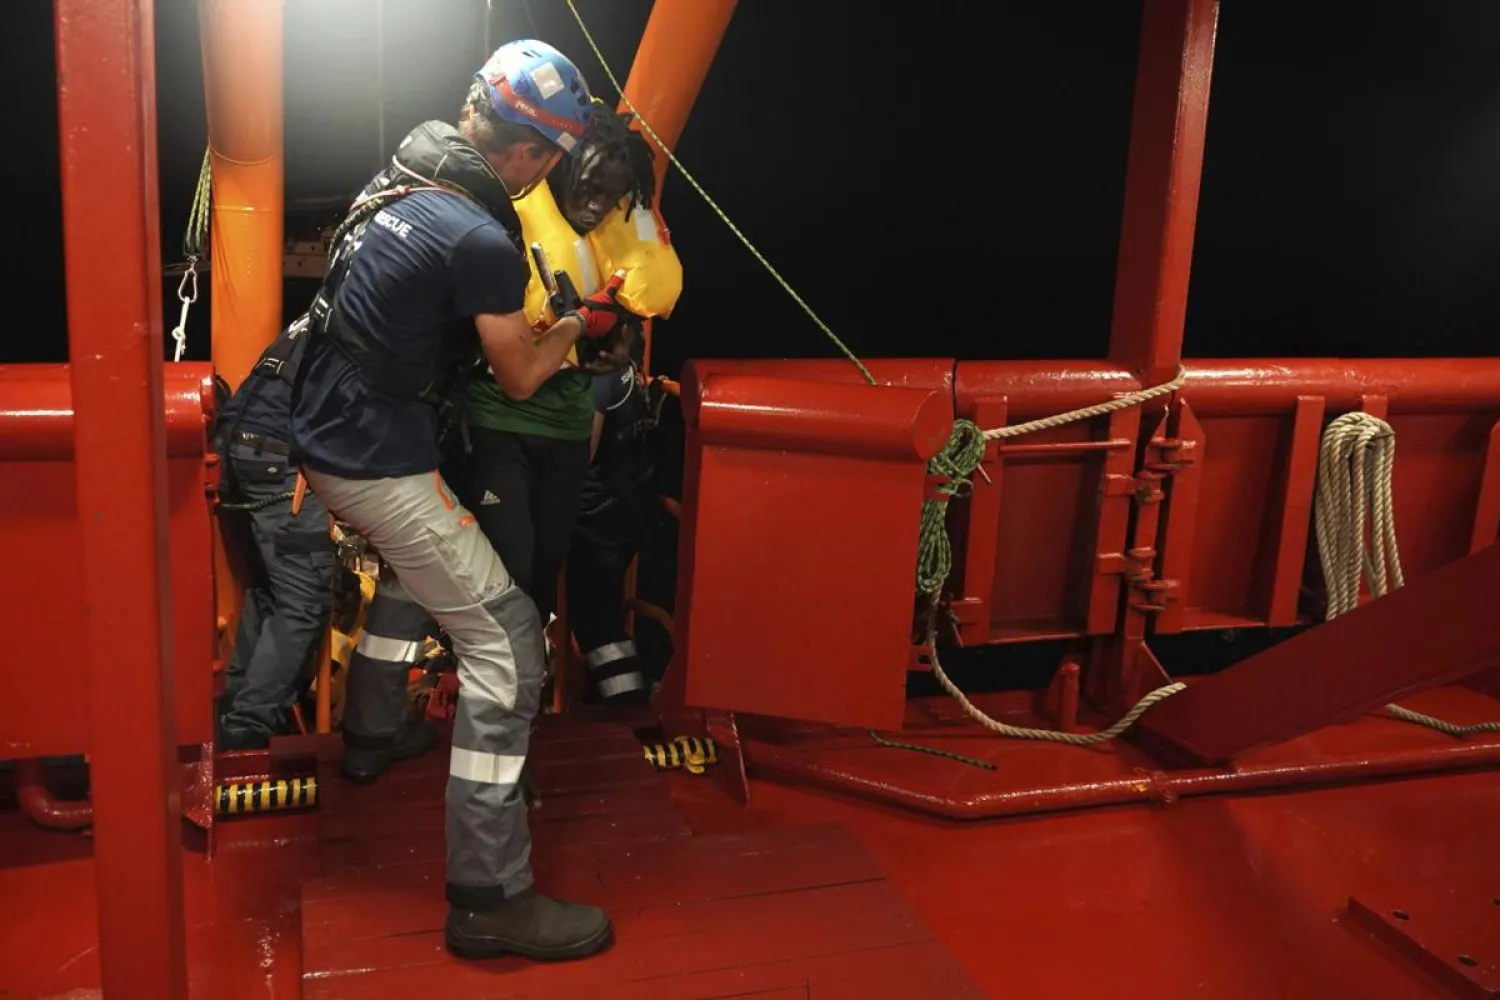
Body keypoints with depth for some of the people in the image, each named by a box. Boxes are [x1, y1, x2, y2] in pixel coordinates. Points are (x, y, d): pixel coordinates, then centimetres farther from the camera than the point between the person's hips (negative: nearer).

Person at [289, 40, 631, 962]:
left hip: (325, 434, 10)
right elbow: (521, 377, -7)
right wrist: (582, 323, 10)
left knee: (413, 570, 35)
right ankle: (489, 899, -4)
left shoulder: (404, 173, 5)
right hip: (383, 465, -10)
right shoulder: (481, 240, -22)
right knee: (506, 645, -7)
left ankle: (373, 735, 52)